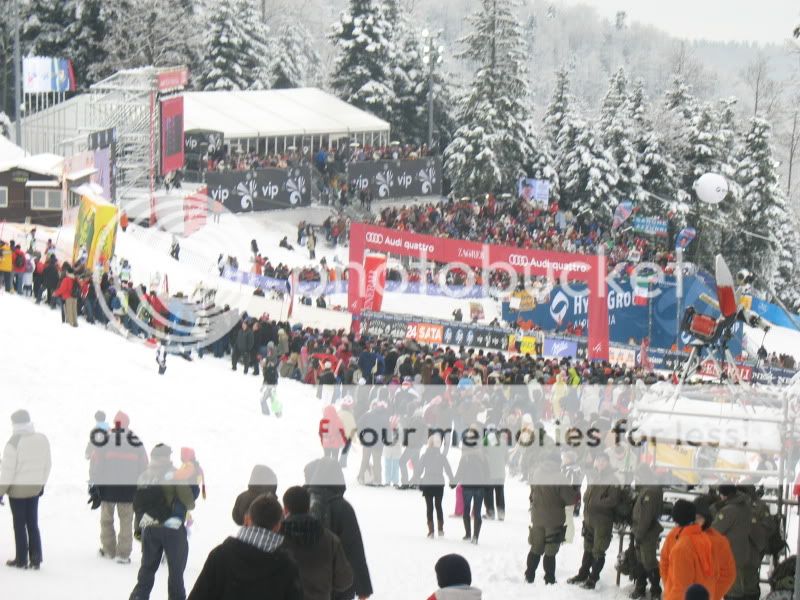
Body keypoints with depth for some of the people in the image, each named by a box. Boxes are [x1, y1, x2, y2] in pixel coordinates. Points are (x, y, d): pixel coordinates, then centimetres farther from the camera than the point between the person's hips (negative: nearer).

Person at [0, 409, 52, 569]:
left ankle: (21, 560, 11)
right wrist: (42, 484, 22)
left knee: (19, 525, 6)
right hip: (35, 488, 5)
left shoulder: (15, 442, -19)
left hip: (18, 489, -5)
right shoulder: (43, 440, -1)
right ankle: (36, 559, 12)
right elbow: (47, 465, 8)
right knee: (33, 524, 13)